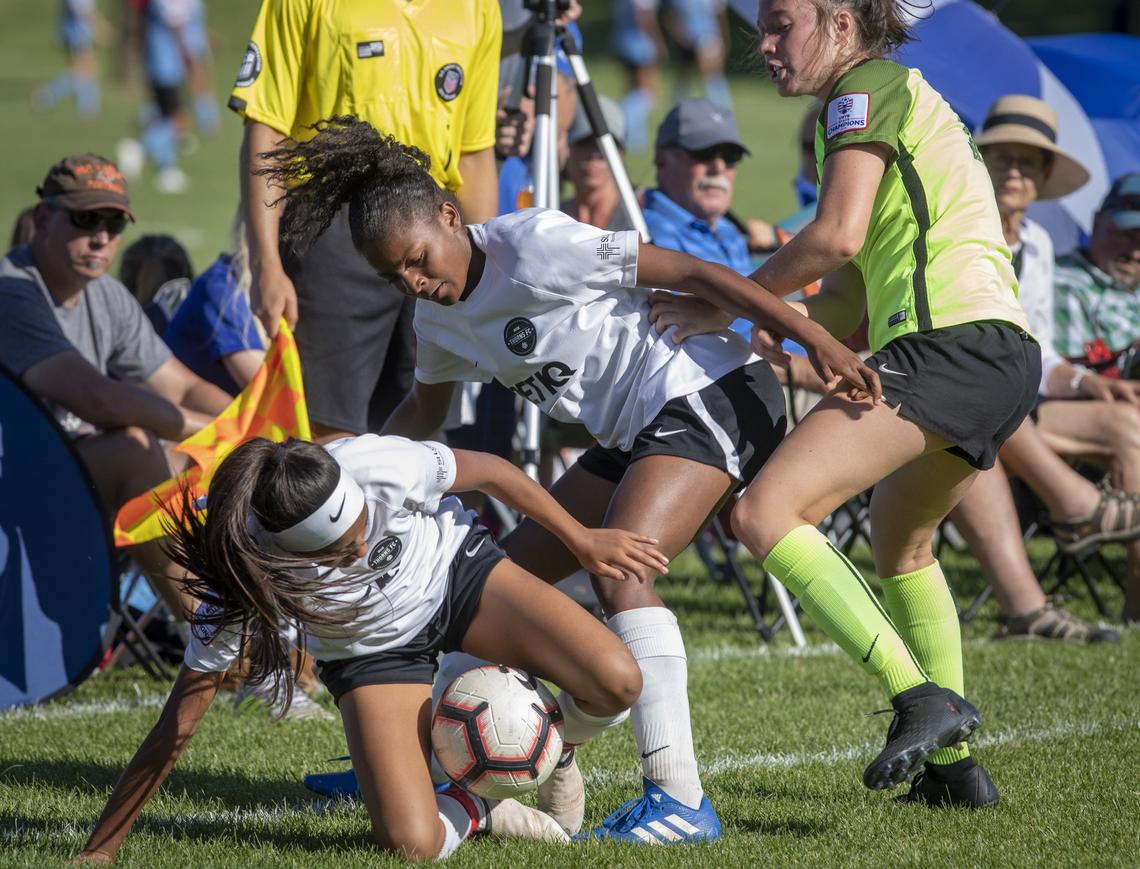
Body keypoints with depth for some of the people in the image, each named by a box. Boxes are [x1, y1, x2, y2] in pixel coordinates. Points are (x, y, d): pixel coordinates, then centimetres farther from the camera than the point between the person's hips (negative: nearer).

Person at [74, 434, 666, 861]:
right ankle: (474, 808, 12)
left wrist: (583, 540, 1)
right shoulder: (245, 577, -34)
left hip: (456, 569, 1)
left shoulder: (383, 466, -35)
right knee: (410, 844, -24)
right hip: (372, 653, -1)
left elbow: (488, 472, -11)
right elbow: (178, 726, -27)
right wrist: (99, 852, -27)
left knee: (614, 682, -21)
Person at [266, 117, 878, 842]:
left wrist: (814, 338, -24)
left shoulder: (536, 245, -19)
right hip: (634, 438, 9)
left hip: (711, 394, -9)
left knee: (617, 569, -27)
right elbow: (424, 413, 26)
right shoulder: (439, 315, 7)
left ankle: (681, 801, -32)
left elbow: (690, 272, -19)